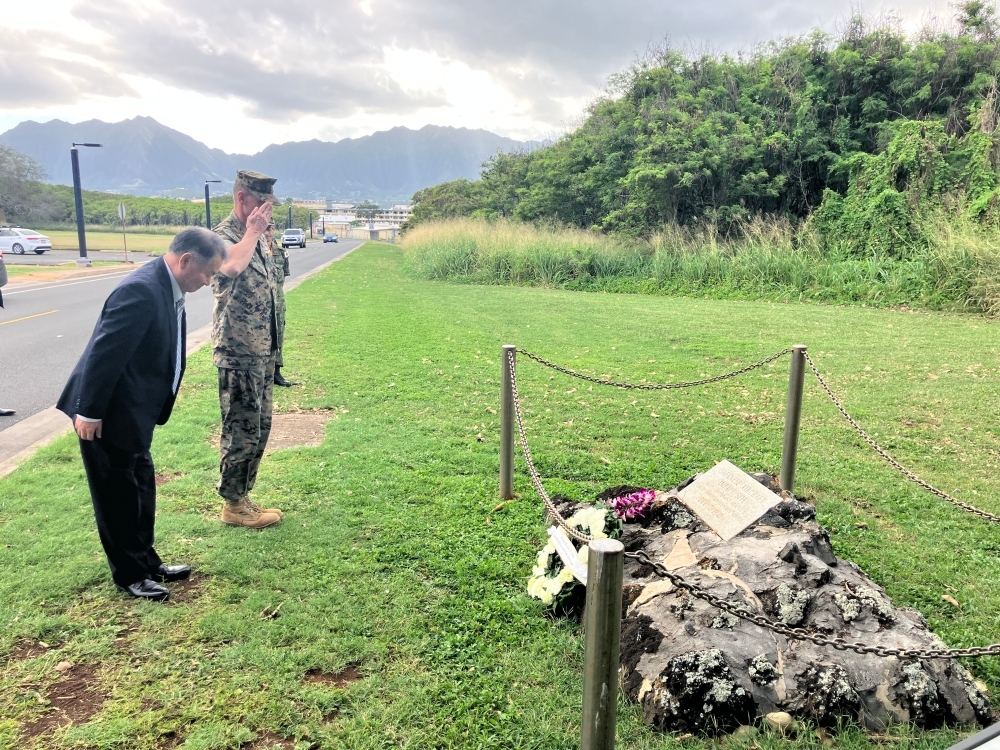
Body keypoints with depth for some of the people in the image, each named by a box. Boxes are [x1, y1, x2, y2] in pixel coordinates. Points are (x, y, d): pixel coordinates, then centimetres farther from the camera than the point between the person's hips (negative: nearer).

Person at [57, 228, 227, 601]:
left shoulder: (167, 287, 5)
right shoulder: (141, 290, -26)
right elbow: (104, 354, -26)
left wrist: (156, 410, 18)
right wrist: (89, 412, -20)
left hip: (133, 411, 9)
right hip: (107, 414, -9)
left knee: (141, 488, 18)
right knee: (117, 495, 5)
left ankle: (146, 562, 32)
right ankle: (130, 574, 20)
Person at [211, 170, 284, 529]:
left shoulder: (259, 236, 13)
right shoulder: (224, 235, -12)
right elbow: (231, 268, -36)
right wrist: (253, 231, -22)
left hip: (263, 351, 9)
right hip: (238, 353, -9)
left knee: (259, 428, 14)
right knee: (242, 431, -1)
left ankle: (242, 497, 26)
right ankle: (233, 505, 13)